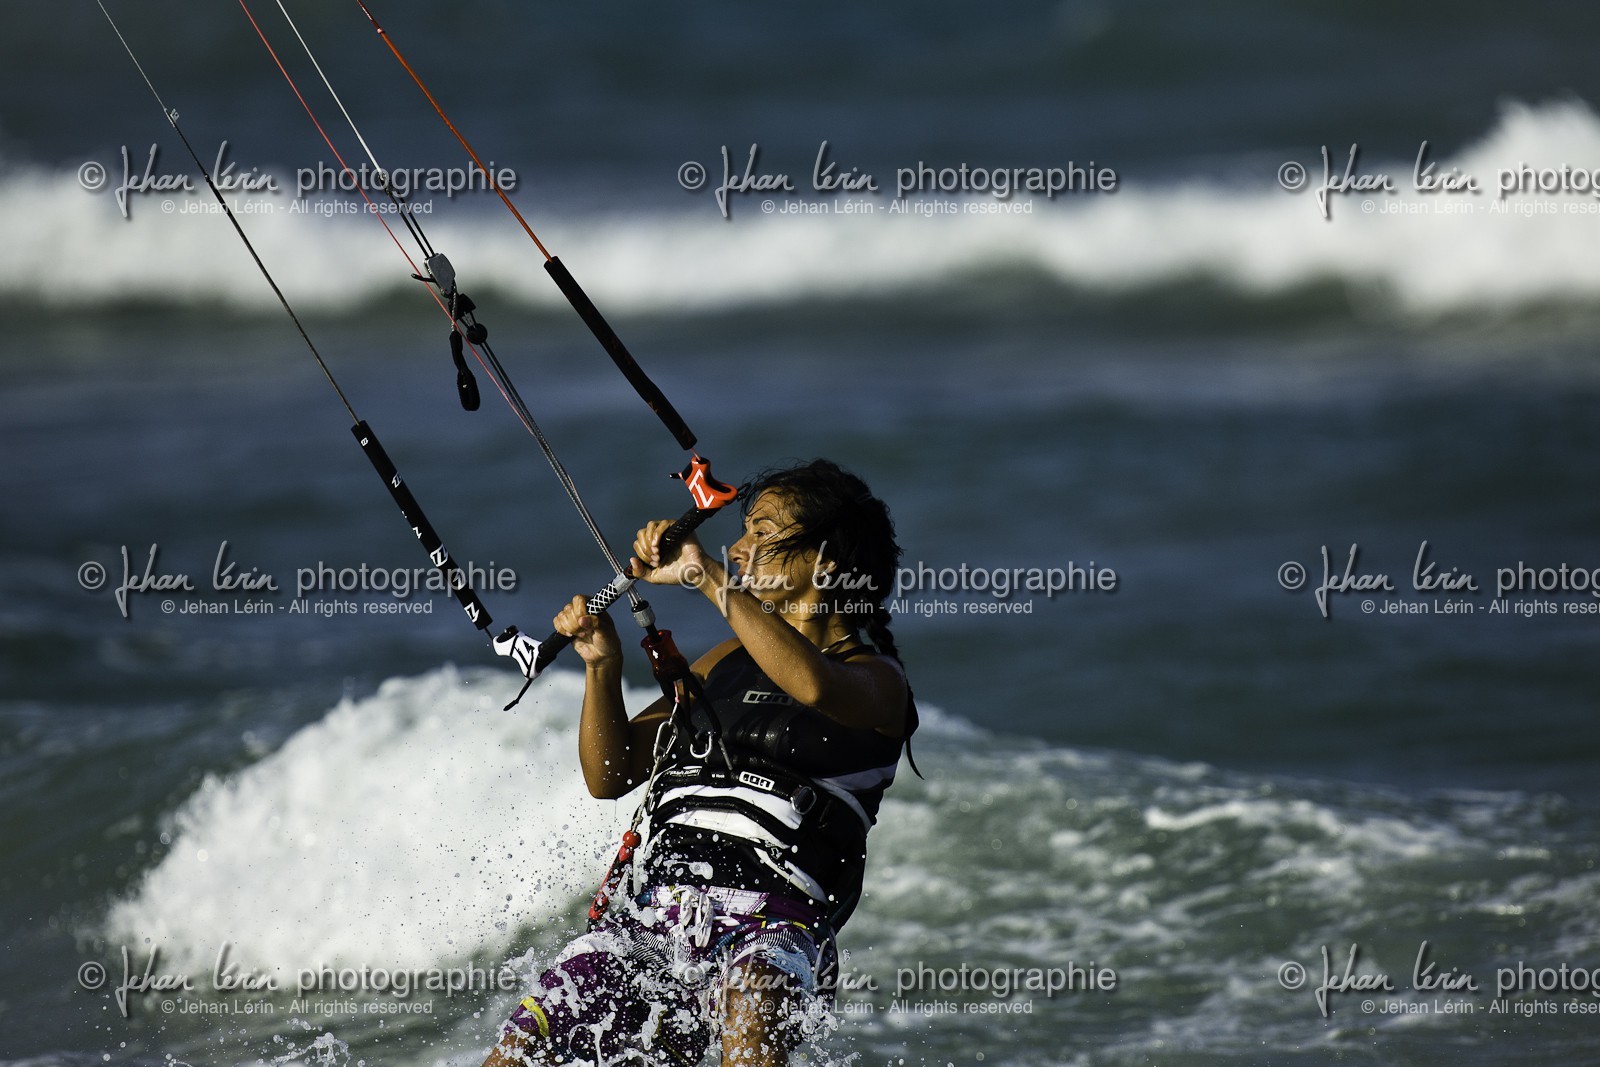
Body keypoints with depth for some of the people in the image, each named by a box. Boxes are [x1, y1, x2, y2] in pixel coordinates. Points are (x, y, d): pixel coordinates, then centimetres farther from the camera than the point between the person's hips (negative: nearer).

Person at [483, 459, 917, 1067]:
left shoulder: (875, 678, 4)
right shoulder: (730, 660, 24)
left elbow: (814, 686, -23)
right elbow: (609, 777, 24)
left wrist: (708, 576, -20)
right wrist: (602, 665, 7)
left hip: (766, 924, -6)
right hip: (645, 903, 6)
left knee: (751, 998, -41)